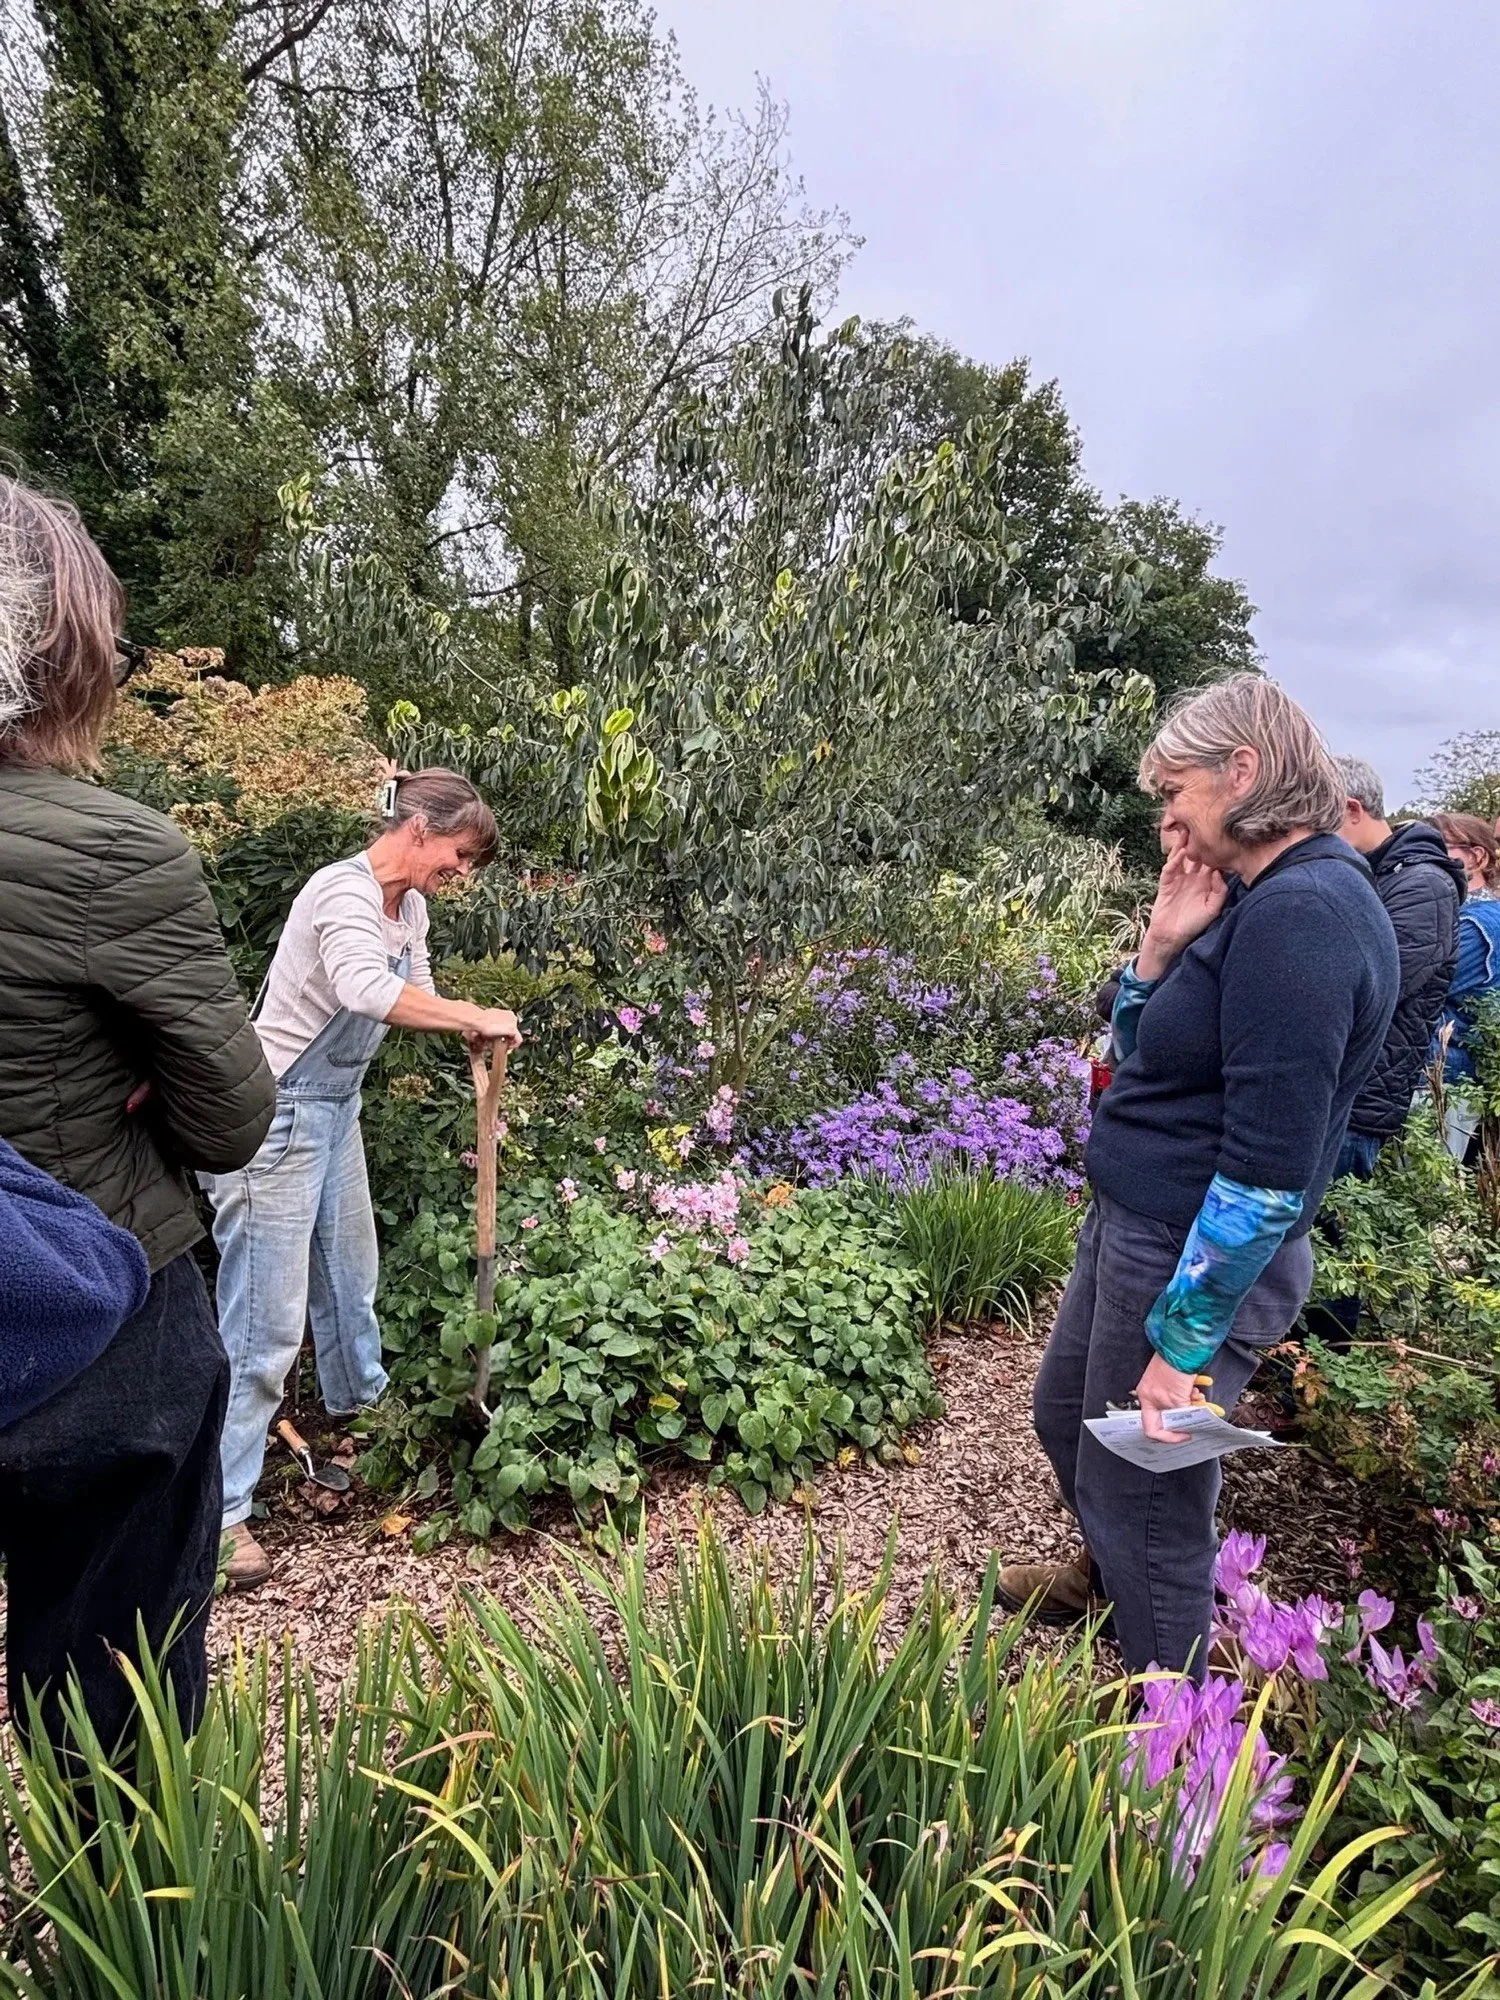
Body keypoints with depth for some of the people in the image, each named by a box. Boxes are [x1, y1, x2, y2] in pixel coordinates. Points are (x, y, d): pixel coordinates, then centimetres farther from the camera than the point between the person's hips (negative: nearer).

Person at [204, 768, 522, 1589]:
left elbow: (415, 994, 11)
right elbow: (368, 990, -40)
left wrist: (468, 1030, -9)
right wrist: (478, 1016, -32)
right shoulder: (345, 892, -21)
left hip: (336, 1110, 9)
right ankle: (220, 1512, 8)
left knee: (351, 1279, 24)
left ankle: (362, 1416, 46)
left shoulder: (408, 907, 8)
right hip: (277, 1114, -9)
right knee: (267, 1317, -5)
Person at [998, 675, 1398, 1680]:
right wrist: (1164, 944, -4)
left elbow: (1270, 1166, -26)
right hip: (1133, 1220, 9)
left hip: (1203, 1254, -9)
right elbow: (1146, 1060, 12)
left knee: (1144, 1489, 10)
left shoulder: (1302, 915, -24)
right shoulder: (1256, 898, 7)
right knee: (1067, 1417, 26)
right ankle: (1111, 1579, 55)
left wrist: (1181, 1343, -21)